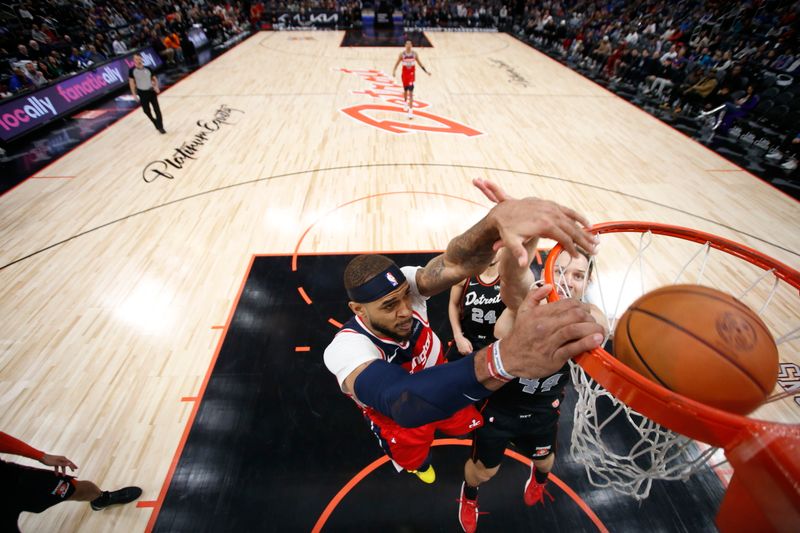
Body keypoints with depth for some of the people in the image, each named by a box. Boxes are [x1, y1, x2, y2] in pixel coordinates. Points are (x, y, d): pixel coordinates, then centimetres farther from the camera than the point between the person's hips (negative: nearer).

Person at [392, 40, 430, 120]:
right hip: (405, 73, 1)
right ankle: (406, 104, 46)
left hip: (411, 73, -1)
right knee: (405, 90, 17)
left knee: (411, 92, -13)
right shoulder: (402, 54, -4)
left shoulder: (414, 54, -1)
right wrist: (394, 71, -20)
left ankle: (411, 111, -17)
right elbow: (396, 63, -2)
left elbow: (419, 63, 8)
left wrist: (426, 71, 3)